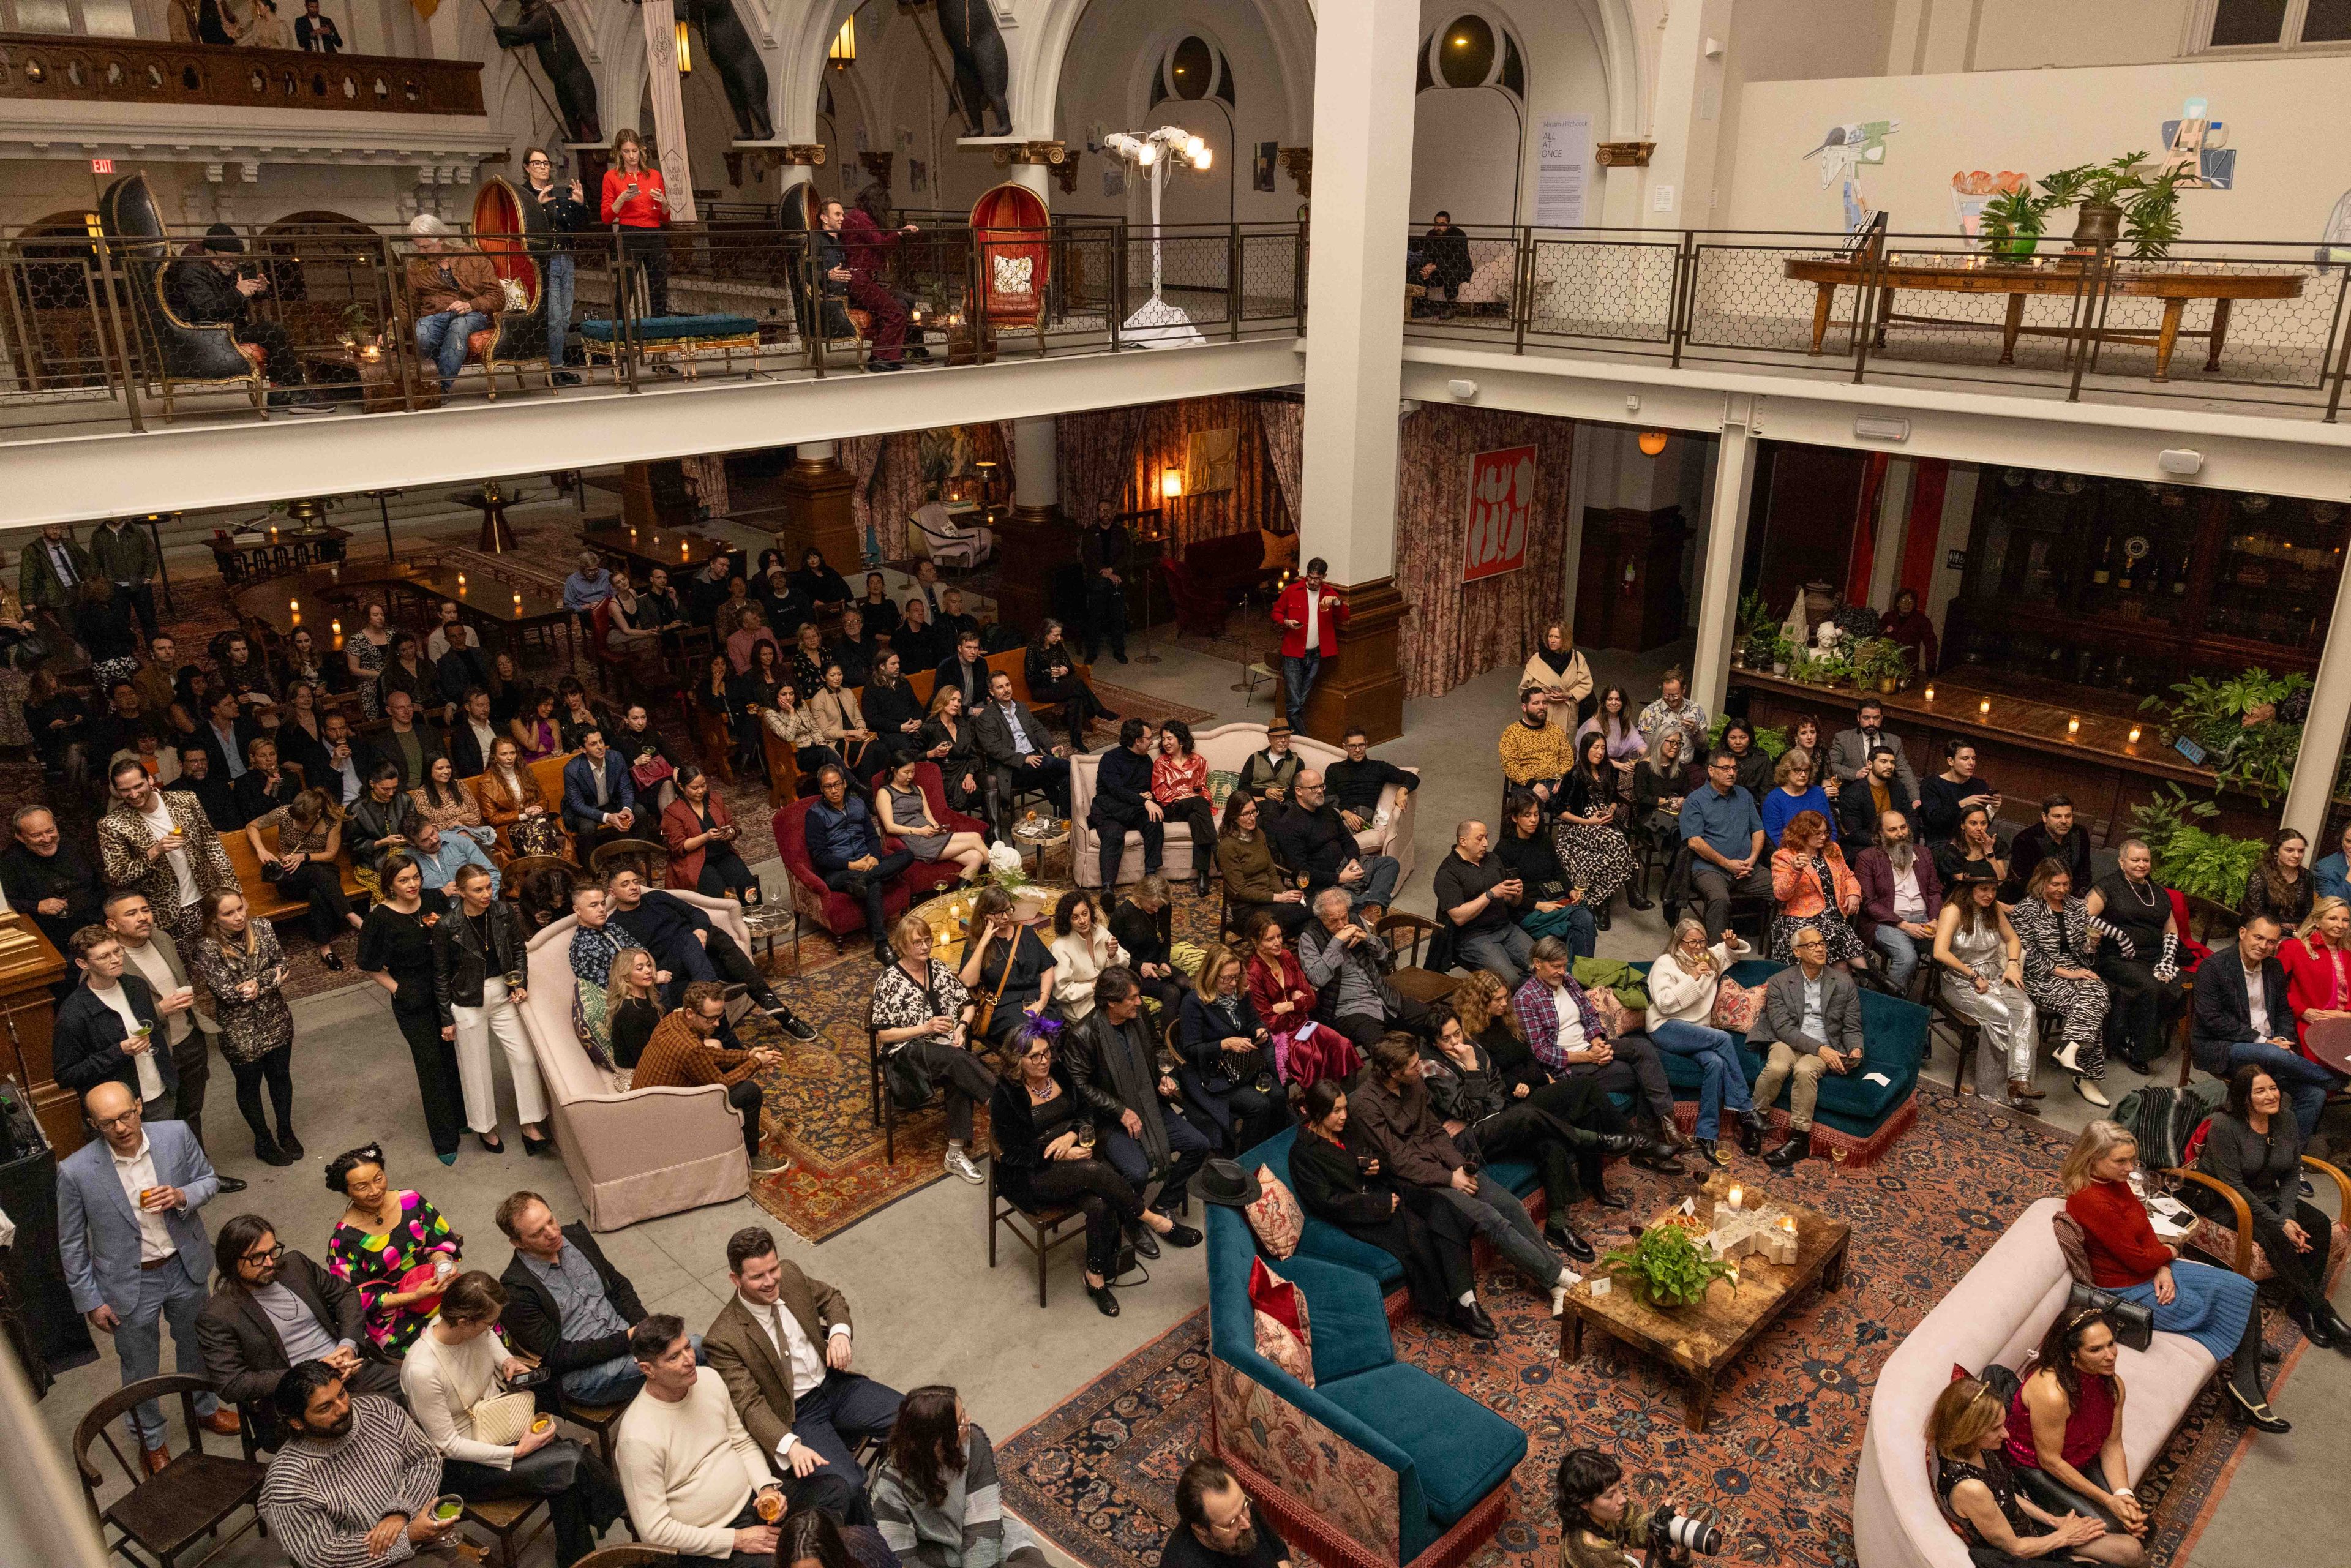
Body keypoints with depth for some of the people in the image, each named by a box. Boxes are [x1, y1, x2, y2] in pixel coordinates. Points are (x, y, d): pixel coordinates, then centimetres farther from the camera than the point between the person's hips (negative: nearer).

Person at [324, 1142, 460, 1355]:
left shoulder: (411, 1201, -4)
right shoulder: (344, 1240, -14)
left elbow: (441, 1242, 6)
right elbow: (361, 1299, -9)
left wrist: (444, 1265, -17)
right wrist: (415, 1296, -21)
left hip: (432, 1284, 4)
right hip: (392, 1315, -4)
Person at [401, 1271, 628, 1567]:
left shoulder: (474, 1328, -12)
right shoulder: (422, 1371, -31)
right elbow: (449, 1445, -21)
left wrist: (507, 1360, -1)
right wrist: (517, 1452, -23)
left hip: (502, 1425, 6)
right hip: (461, 1467, -6)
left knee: (567, 1479, -19)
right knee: (570, 1462, -23)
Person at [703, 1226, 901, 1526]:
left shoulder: (790, 1275, -4)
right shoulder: (723, 1339, -20)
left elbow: (833, 1299, 15)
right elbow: (750, 1405, -22)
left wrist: (840, 1332, -8)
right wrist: (790, 1445, -38)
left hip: (835, 1383, 6)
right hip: (795, 1416, -5)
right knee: (845, 1487, -29)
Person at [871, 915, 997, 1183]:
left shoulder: (939, 969, 9)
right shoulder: (890, 980, -5)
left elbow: (967, 1004, 15)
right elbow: (883, 1034, -7)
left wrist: (961, 1027, -6)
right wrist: (926, 1028, -16)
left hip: (948, 1047, 4)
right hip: (909, 1051, -4)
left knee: (959, 1076, -31)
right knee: (959, 1060, -34)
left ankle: (956, 1154, -29)